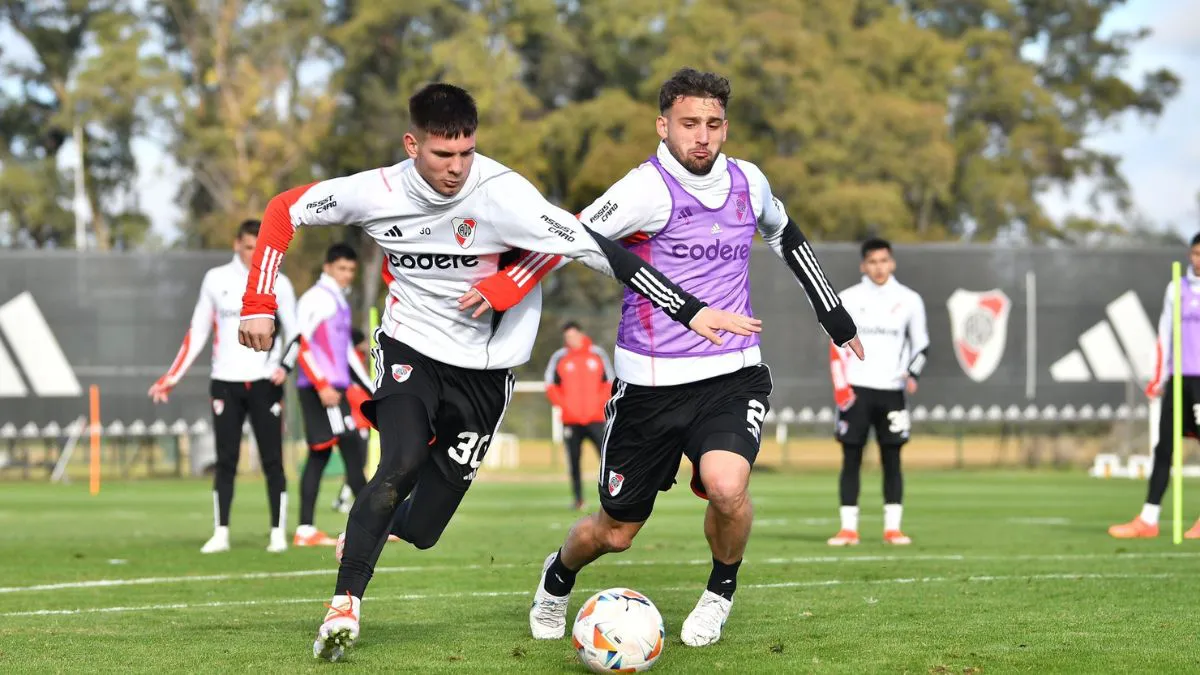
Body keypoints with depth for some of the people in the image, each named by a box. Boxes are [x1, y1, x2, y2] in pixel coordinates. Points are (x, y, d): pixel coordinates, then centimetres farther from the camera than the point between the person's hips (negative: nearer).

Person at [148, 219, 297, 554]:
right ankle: (220, 534, 4)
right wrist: (171, 379, 7)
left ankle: (278, 533, 4)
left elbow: (294, 332, 3)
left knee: (273, 461, -2)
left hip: (264, 383, -1)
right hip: (225, 383, 1)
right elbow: (197, 333, 11)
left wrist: (285, 365, -18)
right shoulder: (216, 280, 7)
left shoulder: (278, 284, 3)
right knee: (225, 462, 0)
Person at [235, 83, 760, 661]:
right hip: (410, 347, 0)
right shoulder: (379, 192, -14)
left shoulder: (500, 193, -24)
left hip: (483, 367, 0)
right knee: (402, 466, -26)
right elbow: (284, 210, 1)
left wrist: (690, 310, -32)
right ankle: (344, 607, -15)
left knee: (417, 528, -1)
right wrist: (258, 304, -5)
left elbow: (591, 247, -28)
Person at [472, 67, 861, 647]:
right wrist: (499, 292, -26)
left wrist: (832, 312, 30)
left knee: (726, 486, -27)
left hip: (733, 376, 3)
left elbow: (784, 235, 26)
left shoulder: (747, 182, 5)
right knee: (613, 533, 8)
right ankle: (557, 579, 45)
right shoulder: (649, 190, -13)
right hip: (651, 383, -2)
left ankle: (721, 591, 5)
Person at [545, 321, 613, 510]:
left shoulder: (597, 354, 6)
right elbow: (550, 386, 5)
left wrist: (600, 403, -5)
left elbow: (609, 382, 10)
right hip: (571, 420, 0)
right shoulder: (559, 358, 4)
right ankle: (578, 499, 8)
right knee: (573, 461, 1)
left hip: (595, 418, 0)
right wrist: (562, 405, -9)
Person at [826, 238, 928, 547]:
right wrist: (841, 386, -7)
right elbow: (837, 347, 4)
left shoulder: (909, 300, 6)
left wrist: (911, 373, -6)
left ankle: (892, 527, 3)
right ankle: (848, 528, 1)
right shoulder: (848, 299, 4)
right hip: (856, 389, -1)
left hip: (891, 391, 1)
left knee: (892, 460, 0)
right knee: (851, 459, -1)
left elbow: (921, 345, 12)